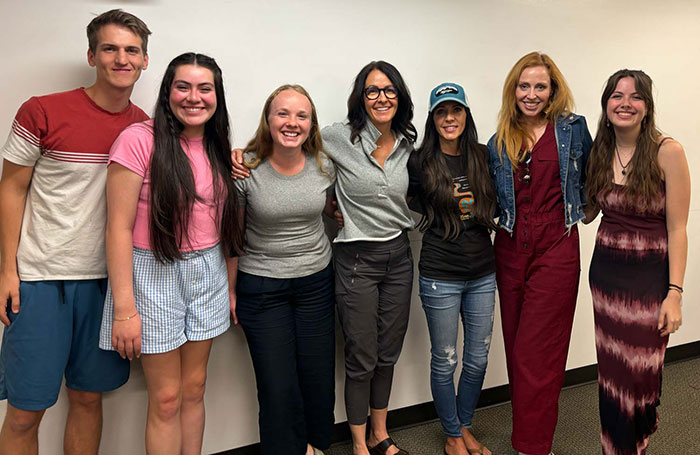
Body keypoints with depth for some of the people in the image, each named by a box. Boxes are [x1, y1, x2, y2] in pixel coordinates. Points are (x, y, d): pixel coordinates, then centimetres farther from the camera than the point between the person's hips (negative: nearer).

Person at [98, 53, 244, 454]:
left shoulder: (218, 148, 7)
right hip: (155, 274, -5)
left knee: (194, 389, 15)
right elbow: (119, 228, -14)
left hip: (208, 274, 5)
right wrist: (125, 308, -16)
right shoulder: (139, 139, -12)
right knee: (167, 399, 4)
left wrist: (231, 286, 11)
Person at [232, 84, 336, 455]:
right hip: (261, 288, -3)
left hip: (316, 282, 3)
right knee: (278, 386, 2)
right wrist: (230, 291, 0)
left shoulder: (323, 166, -4)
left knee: (319, 376, 11)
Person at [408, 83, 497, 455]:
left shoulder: (483, 157, 3)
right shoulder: (420, 163, -7)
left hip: (483, 274, 4)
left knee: (478, 359, 14)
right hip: (440, 277, -4)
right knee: (444, 361, 9)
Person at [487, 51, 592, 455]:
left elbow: (590, 179, 12)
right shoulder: (500, 142, 8)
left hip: (556, 250, -3)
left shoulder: (572, 129, 1)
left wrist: (576, 209, 6)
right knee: (517, 347, 11)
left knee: (535, 353, -3)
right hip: (510, 250, 4)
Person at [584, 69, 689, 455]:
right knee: (611, 371, 13)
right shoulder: (599, 152, 3)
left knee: (641, 373, 6)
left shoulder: (667, 152, -12)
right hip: (606, 272, 4)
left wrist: (674, 293, -15)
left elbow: (677, 229, -12)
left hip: (650, 277, -4)